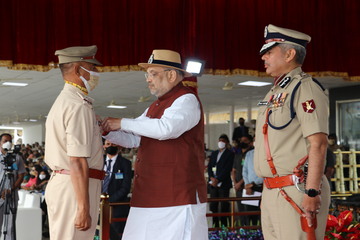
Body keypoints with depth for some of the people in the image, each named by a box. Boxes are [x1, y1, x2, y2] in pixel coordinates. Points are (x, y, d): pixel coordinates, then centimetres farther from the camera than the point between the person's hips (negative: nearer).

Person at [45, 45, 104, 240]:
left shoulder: (62, 101, 19)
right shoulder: (79, 106, -14)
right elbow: (77, 161, -21)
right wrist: (84, 208, -22)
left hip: (59, 180, 10)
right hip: (76, 187, -10)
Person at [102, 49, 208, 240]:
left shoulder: (187, 100, -7)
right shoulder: (154, 107, 22)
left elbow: (166, 128, -24)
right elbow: (132, 139, 21)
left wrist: (123, 123, -16)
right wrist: (106, 129, 4)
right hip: (149, 197, 9)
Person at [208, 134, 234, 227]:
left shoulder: (230, 154, 1)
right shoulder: (214, 153, 20)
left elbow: (227, 169, -8)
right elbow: (209, 166, 13)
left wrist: (218, 180, -14)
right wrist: (212, 178, -4)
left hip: (223, 184, -5)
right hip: (213, 183, 6)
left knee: (224, 206, -6)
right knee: (213, 205, 3)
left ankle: (224, 226, -3)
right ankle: (215, 225, 7)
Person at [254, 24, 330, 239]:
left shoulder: (305, 88, -10)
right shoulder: (274, 94, 17)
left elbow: (318, 143, -18)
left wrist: (312, 192, -23)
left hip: (296, 191, -9)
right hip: (271, 191, 9)